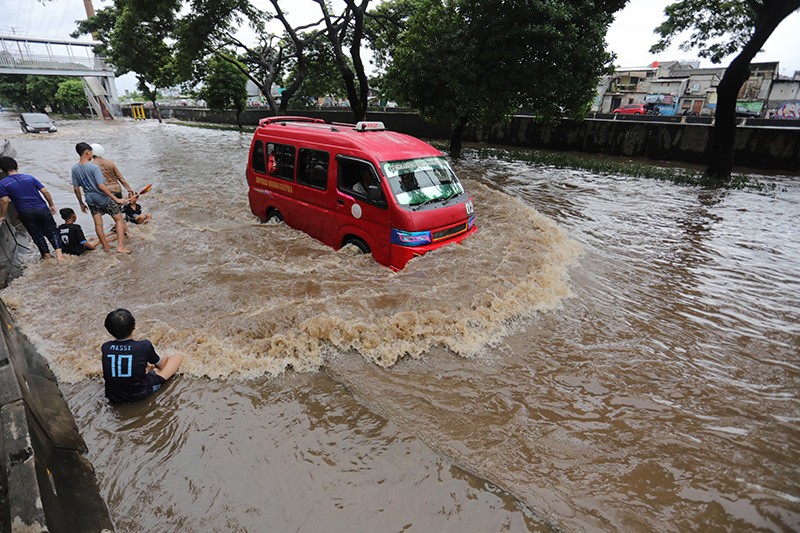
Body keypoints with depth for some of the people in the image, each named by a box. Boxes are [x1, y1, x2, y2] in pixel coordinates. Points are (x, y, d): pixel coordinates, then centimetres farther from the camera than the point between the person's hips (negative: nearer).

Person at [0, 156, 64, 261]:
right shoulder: (29, 177, 4)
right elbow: (45, 191, 1)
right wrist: (51, 205, 12)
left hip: (26, 214, -1)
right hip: (42, 209, 1)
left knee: (37, 235, 11)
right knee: (52, 231, 4)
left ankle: (47, 255, 15)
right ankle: (59, 254, -11)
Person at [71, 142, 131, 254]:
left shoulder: (75, 169, 2)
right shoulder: (94, 167, -18)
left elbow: (76, 188, 6)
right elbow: (101, 186, -23)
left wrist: (81, 203, 17)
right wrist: (116, 199, -21)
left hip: (91, 200, 6)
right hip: (104, 198, -6)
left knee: (98, 224, 12)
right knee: (119, 220, 4)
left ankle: (105, 246, 24)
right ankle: (120, 247, -6)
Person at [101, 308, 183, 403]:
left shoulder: (105, 347, -10)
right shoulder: (144, 345, -21)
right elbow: (161, 365, -1)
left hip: (113, 397, 5)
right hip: (140, 395, -4)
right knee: (178, 357, 10)